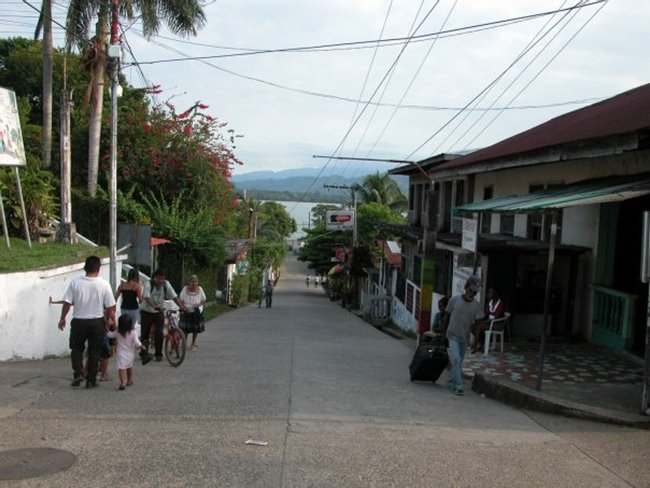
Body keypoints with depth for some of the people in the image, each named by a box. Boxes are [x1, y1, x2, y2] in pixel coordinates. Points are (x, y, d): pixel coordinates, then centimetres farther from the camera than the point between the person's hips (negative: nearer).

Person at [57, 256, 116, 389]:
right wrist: (109, 319, 12)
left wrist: (62, 318, 8)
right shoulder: (104, 284, -9)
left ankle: (78, 374, 3)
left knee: (76, 348, 18)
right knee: (94, 352, 11)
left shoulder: (75, 282, -8)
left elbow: (67, 303, -6)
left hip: (79, 321, 0)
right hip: (97, 322, 0)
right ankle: (91, 380, 13)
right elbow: (110, 306, -5)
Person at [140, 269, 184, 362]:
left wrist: (181, 306, -25)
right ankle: (143, 353, 20)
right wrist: (154, 306, -49)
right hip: (146, 312, -2)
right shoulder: (148, 284, -19)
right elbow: (147, 297, -33)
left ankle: (158, 354, 6)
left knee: (159, 333, -5)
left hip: (159, 312, 2)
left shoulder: (166, 284, -8)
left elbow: (174, 296, -10)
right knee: (145, 333, 4)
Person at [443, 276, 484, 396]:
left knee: (458, 362, 13)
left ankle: (450, 383, 29)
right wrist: (445, 331, 10)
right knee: (456, 360, -17)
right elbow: (447, 316, 3)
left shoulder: (476, 305, -5)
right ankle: (458, 386, -16)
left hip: (465, 338, 3)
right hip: (453, 336, -3)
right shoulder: (454, 300, -10)